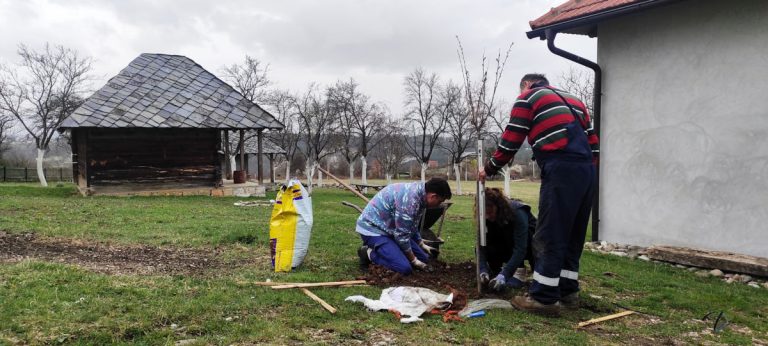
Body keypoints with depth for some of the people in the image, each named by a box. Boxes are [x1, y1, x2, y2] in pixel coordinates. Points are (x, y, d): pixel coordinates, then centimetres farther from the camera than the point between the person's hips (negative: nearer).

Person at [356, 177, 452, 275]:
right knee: (405, 268, -23)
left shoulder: (419, 192, 1)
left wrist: (422, 245, 24)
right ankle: (369, 253, -4)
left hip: (391, 229, 10)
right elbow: (402, 234, -22)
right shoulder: (410, 198, -29)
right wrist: (414, 260, -11)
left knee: (423, 258, 6)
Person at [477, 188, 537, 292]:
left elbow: (520, 249, -38)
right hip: (509, 246, 4)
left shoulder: (517, 213, -33)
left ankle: (519, 270, -26)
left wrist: (504, 274, -46)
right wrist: (483, 270, -37)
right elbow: (482, 245, -22)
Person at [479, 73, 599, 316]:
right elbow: (593, 142, 22)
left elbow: (510, 141, 6)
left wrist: (489, 169, 17)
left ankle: (544, 298, -1)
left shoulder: (528, 97, 11)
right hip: (586, 169, 7)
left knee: (549, 236, -4)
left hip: (561, 170, -7)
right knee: (573, 236, 14)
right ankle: (568, 291, 20)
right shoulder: (573, 100, 30)